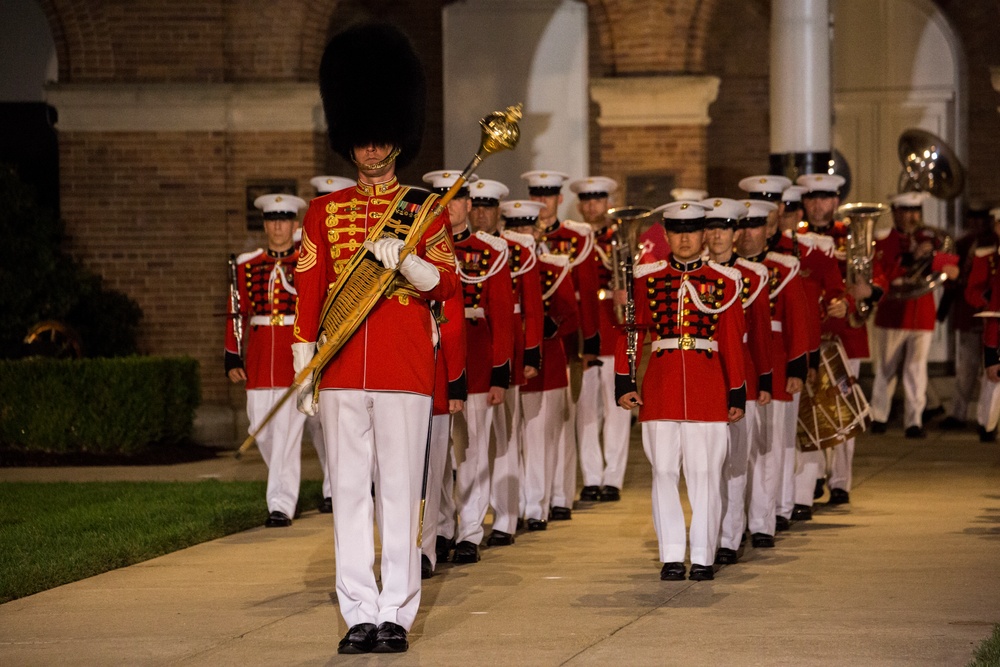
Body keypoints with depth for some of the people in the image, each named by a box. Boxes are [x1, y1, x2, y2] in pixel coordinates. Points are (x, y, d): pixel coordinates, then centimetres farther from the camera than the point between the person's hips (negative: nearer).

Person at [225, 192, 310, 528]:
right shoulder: (248, 265, 9)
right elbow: (238, 313, 10)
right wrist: (232, 357, 5)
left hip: (296, 354, -4)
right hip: (260, 356, 4)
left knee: (287, 431, -9)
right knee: (262, 431, 8)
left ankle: (282, 504, -7)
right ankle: (285, 484, 32)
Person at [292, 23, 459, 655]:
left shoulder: (425, 209, 5)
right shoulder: (324, 212, 11)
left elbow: (448, 284, -1)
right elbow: (309, 293, 9)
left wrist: (404, 259, -20)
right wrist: (305, 366, 4)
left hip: (406, 370, -2)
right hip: (344, 368, 2)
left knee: (400, 492, -1)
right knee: (350, 491, 2)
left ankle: (397, 614, 4)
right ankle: (360, 615, 6)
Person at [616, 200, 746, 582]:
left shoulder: (723, 282, 4)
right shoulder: (648, 279, 6)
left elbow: (733, 342, 4)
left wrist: (737, 396, 2)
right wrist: (623, 384, -3)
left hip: (708, 389, -1)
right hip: (661, 388, 1)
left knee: (705, 473, 0)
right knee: (664, 472, 2)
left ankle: (703, 558, 6)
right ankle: (671, 556, 8)